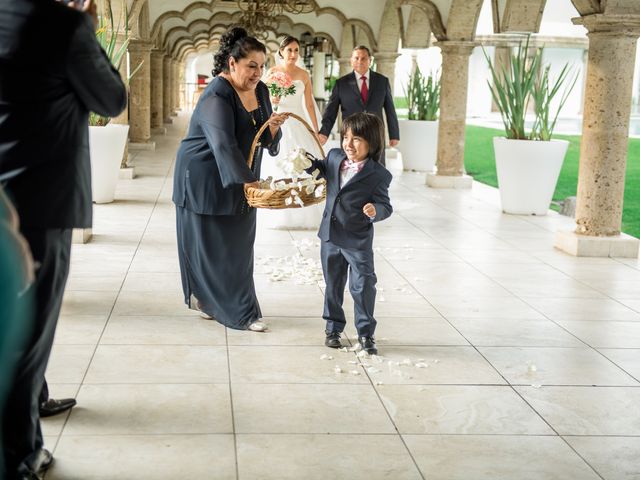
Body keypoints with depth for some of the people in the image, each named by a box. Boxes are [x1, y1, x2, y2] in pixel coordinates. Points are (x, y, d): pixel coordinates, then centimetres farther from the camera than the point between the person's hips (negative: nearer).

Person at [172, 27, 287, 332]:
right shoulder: (217, 97, -23)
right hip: (206, 181, -8)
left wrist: (273, 126, -17)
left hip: (240, 181, 8)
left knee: (238, 245, 10)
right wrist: (249, 182, -43)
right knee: (211, 245, 0)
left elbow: (264, 138, 6)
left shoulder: (259, 90, 2)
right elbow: (224, 145, -35)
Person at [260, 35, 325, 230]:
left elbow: (309, 105, 6)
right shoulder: (272, 72, 0)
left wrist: (316, 132, 3)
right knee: (278, 166, -3)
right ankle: (279, 216, 6)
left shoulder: (303, 74, 5)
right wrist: (271, 100, -21)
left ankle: (303, 215, 6)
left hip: (299, 124, 2)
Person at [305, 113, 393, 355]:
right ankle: (333, 327, 32)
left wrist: (375, 210, -34)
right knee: (332, 285, 17)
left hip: (358, 241, -5)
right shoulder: (334, 157, 0)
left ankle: (366, 333, 14)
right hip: (330, 236, 5)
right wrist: (308, 163, 5)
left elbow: (385, 205, -13)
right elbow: (322, 168, 23)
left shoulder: (378, 174, -15)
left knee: (363, 286, -1)